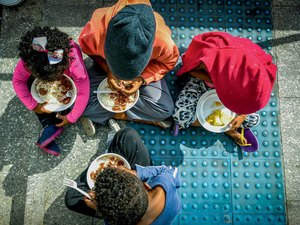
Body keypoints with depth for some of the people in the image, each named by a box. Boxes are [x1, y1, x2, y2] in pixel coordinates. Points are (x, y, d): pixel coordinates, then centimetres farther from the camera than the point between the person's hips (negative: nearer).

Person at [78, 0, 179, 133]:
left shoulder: (162, 41, -39)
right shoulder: (94, 32, -37)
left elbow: (168, 61, -14)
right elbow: (88, 50, -11)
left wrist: (143, 78, -28)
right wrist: (108, 71, -26)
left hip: (145, 71, 0)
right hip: (105, 65, 1)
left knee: (165, 109, -20)